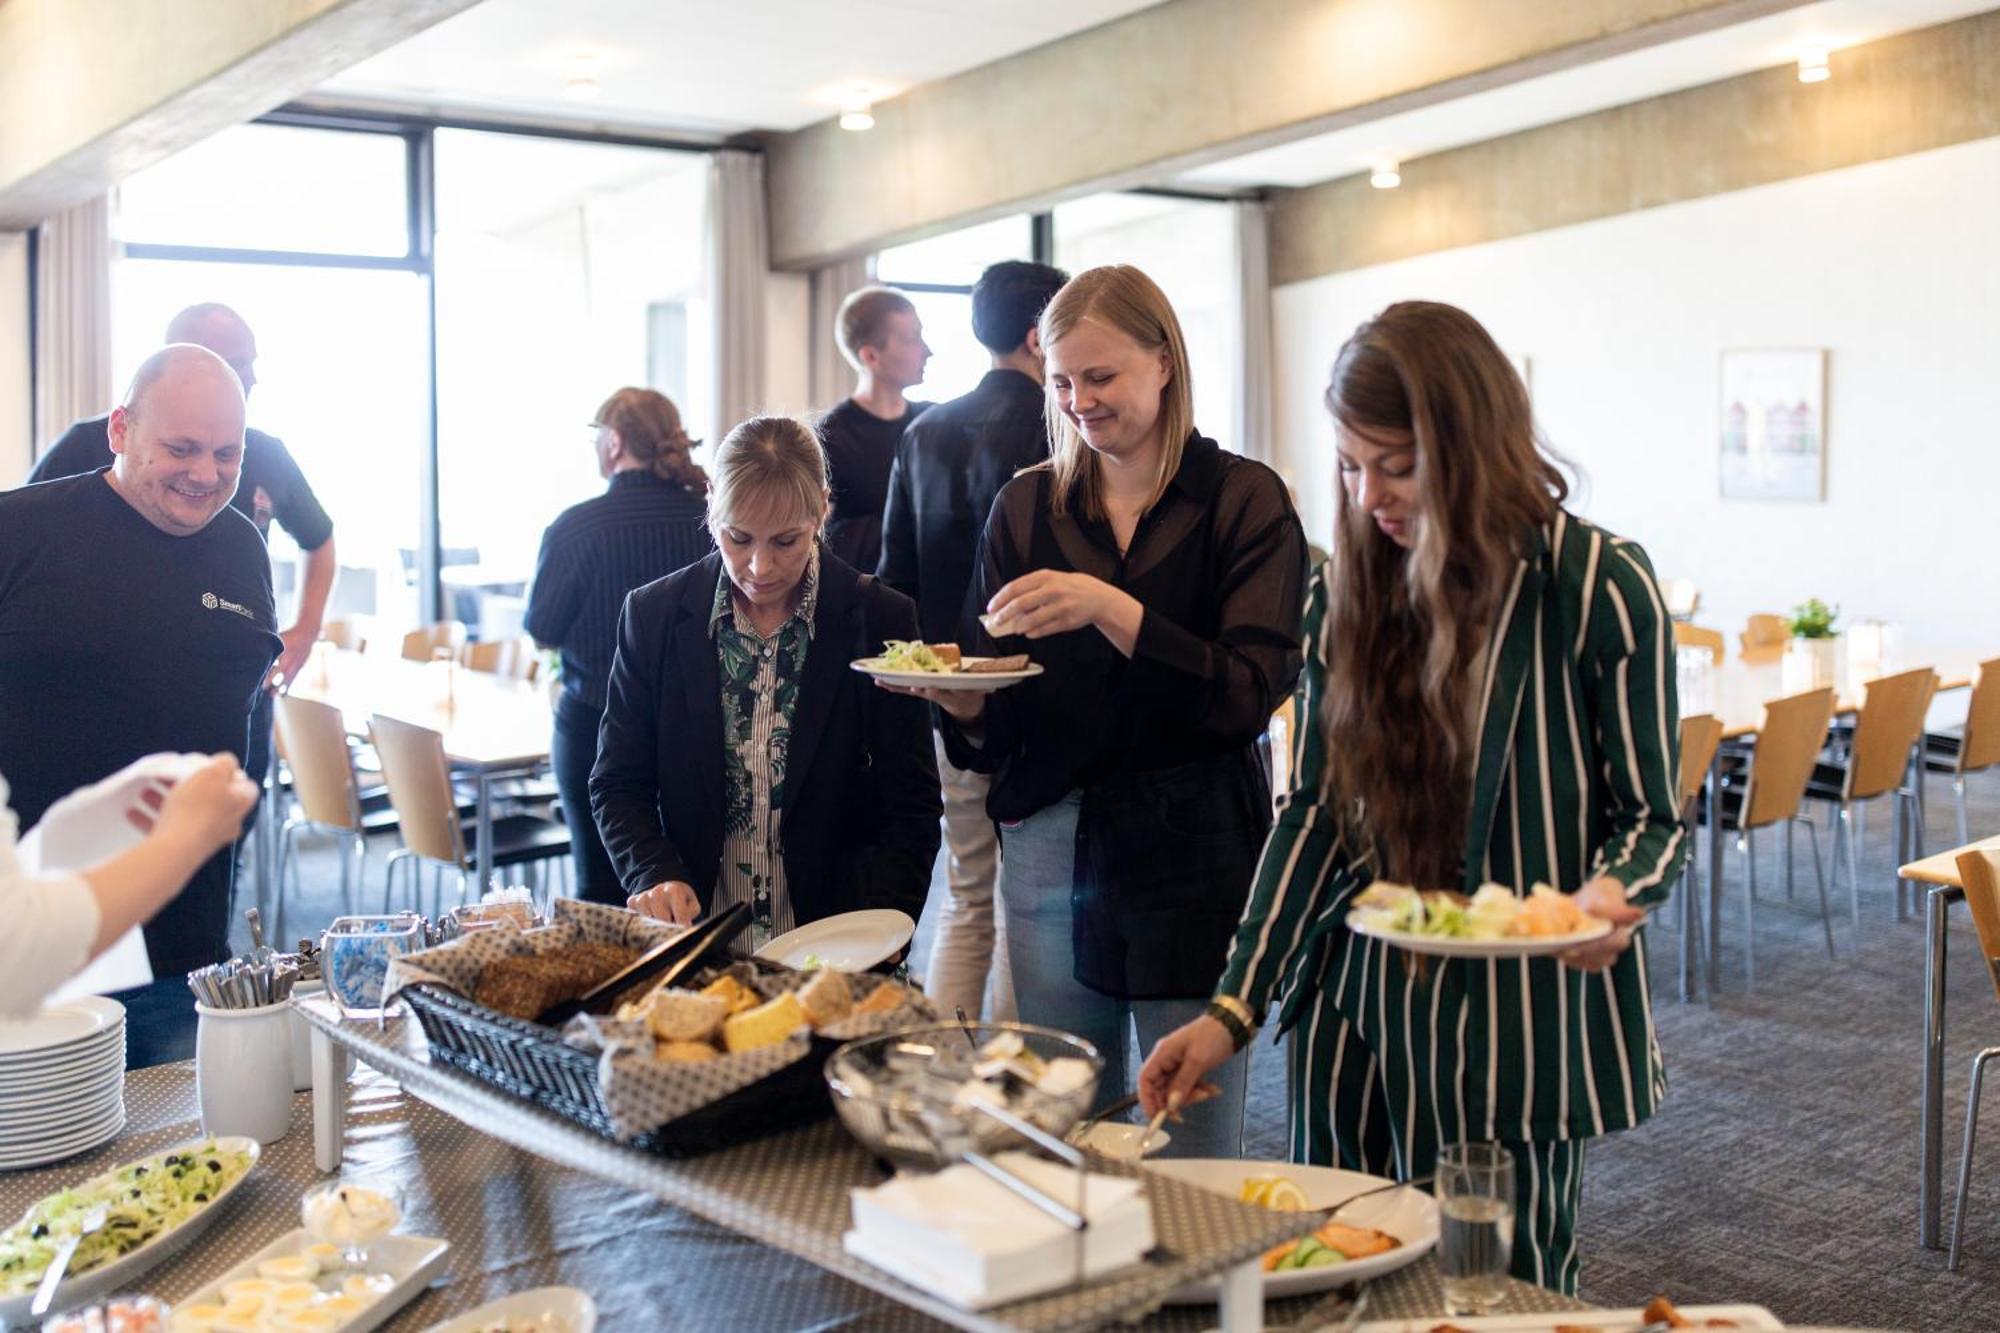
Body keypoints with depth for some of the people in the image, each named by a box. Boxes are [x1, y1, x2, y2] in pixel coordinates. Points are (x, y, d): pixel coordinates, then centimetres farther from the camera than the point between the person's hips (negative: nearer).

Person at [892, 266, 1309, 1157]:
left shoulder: (1243, 499, -1)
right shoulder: (1026, 506, 9)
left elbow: (1249, 695, -13)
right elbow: (995, 736, 11)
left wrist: (1109, 609, -23)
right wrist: (967, 705, -11)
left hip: (1191, 859, -3)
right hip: (1049, 851, 4)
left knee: (1196, 1155, 2)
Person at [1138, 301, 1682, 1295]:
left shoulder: (1601, 589, -11)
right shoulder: (1344, 589, 2)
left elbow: (1651, 819, -3)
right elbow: (1314, 810, 4)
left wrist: (1613, 896, -27)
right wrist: (1233, 1006, -2)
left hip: (1518, 1018, -4)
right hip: (1357, 1010, 4)